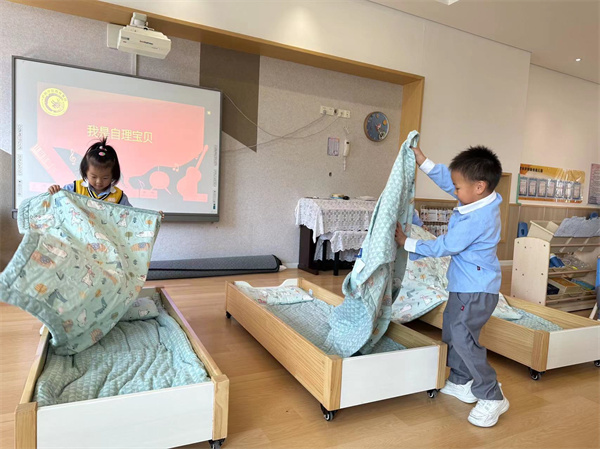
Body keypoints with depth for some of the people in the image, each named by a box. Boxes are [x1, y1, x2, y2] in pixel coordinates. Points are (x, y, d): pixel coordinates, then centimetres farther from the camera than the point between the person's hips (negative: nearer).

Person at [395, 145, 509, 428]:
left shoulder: (476, 220, -28)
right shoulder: (483, 200, 0)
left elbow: (443, 247, -20)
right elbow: (447, 180, 11)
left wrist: (407, 243, -11)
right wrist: (422, 161, 6)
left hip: (477, 290, -10)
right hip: (465, 285, 10)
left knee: (463, 338, -11)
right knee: (451, 332, 17)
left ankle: (492, 398, 3)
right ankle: (461, 383, 31)